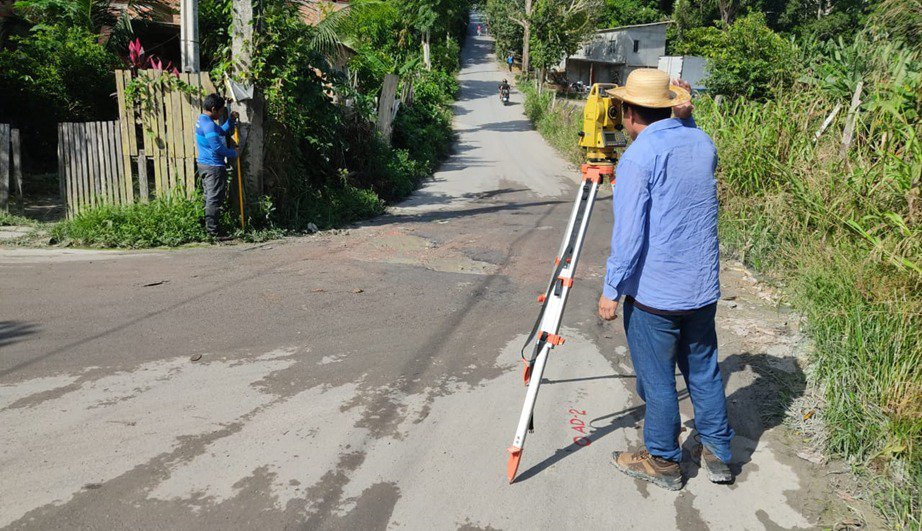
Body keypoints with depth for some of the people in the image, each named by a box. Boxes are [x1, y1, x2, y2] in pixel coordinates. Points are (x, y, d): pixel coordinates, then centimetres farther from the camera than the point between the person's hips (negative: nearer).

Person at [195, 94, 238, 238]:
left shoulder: (202, 121, 14)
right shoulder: (209, 124, -19)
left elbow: (222, 132, 24)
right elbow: (217, 147, -24)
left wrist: (231, 119, 13)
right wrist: (234, 153, -10)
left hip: (204, 165, 11)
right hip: (214, 166, -11)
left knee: (209, 198, 16)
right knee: (215, 199, -7)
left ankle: (207, 227, 21)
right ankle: (213, 231, -4)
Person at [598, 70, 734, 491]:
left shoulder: (638, 157, -16)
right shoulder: (703, 142, 4)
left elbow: (628, 233, -19)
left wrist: (611, 289, -10)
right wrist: (684, 114, 17)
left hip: (653, 294, -7)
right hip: (703, 287, 7)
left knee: (657, 379, 8)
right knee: (704, 369, 18)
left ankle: (663, 462, 22)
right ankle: (717, 453, 30)